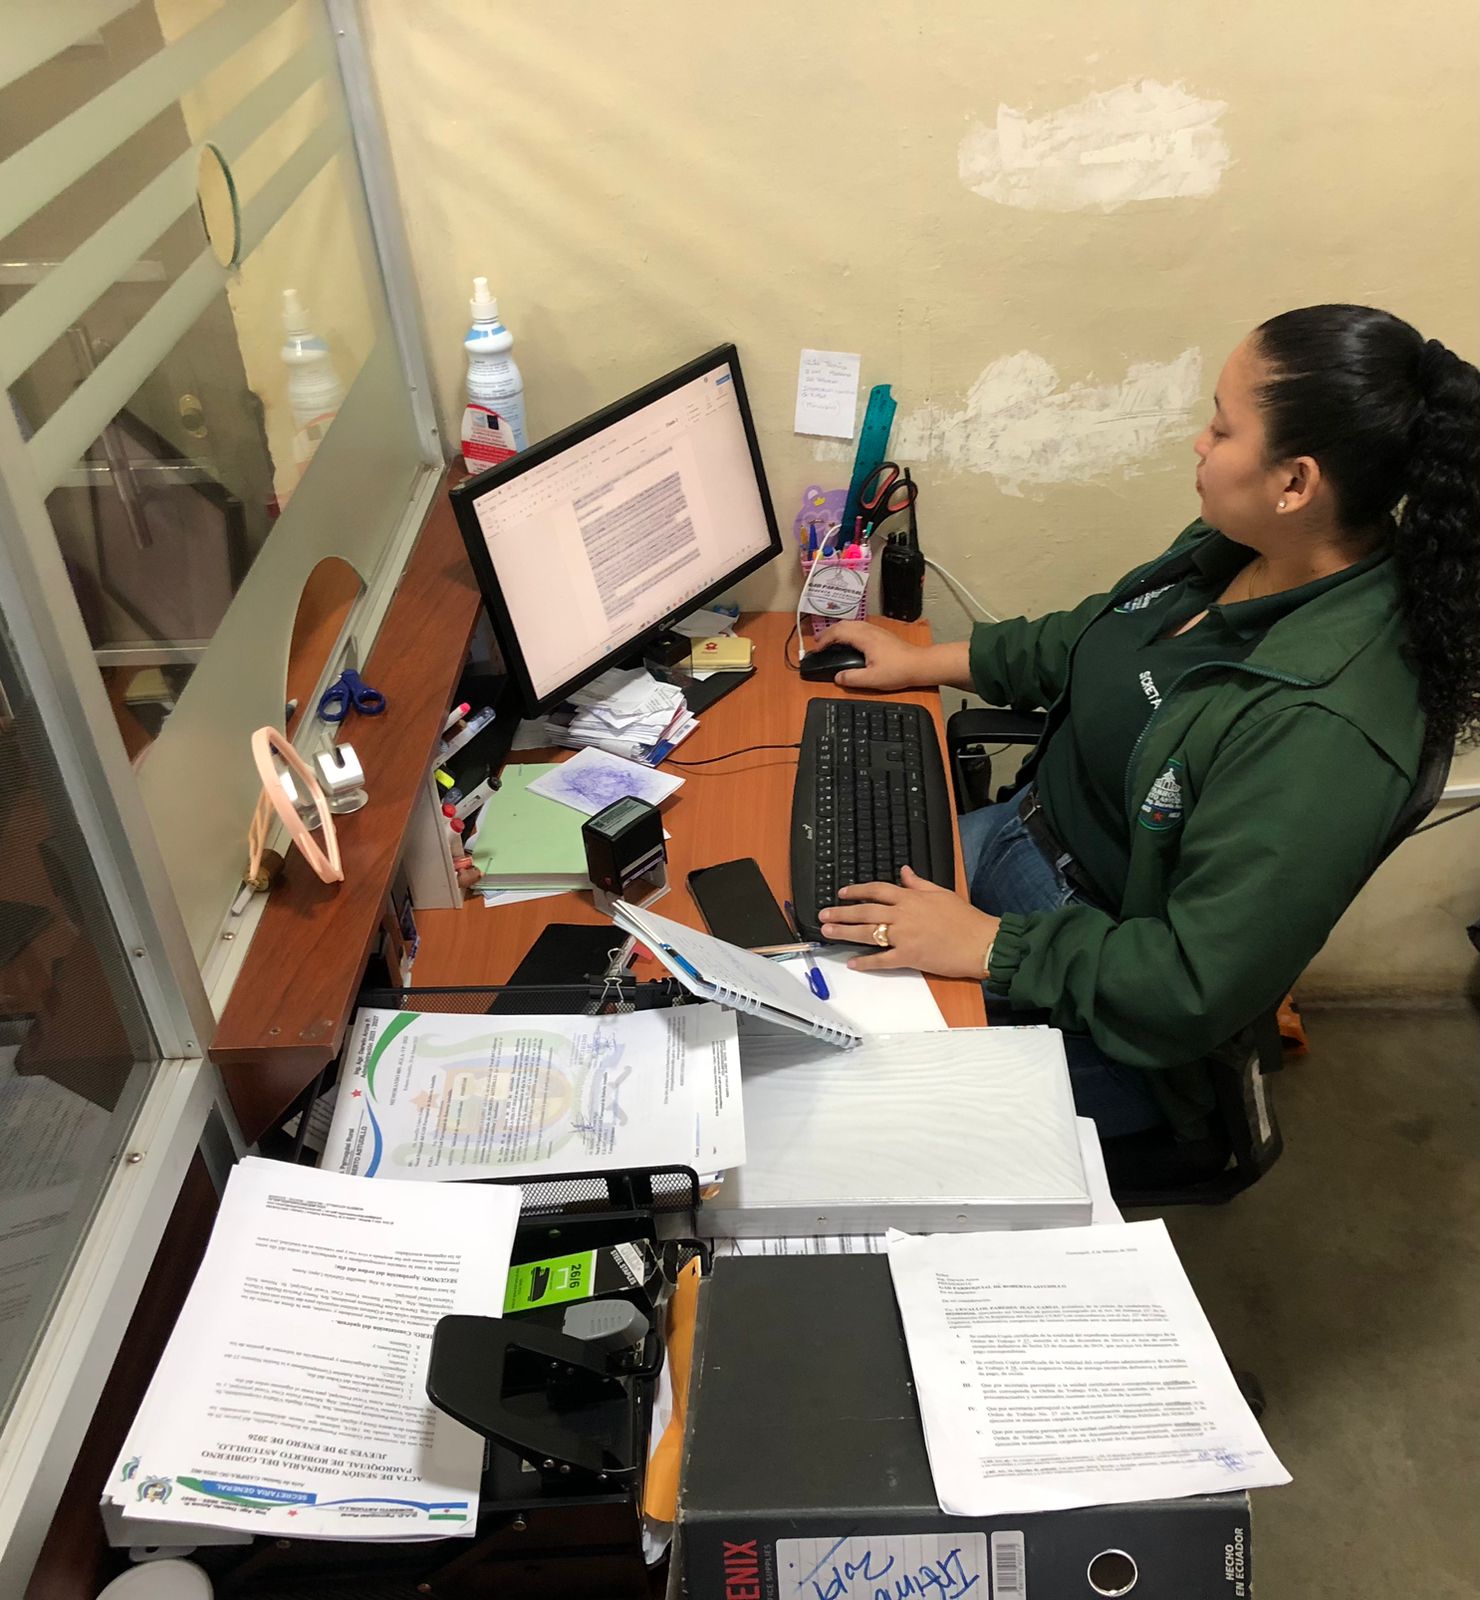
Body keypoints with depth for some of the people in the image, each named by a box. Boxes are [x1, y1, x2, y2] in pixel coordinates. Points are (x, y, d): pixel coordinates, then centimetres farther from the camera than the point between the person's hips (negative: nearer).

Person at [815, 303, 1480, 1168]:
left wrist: (990, 946, -25)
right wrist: (929, 662, 14)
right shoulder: (1242, 551, -6)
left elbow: (1199, 987, -30)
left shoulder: (1322, 725, -34)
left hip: (1094, 1006, -8)